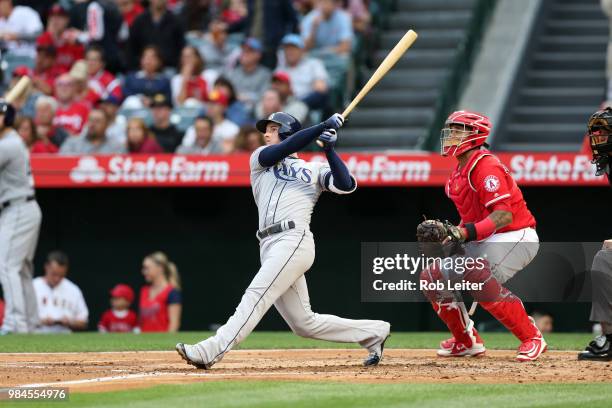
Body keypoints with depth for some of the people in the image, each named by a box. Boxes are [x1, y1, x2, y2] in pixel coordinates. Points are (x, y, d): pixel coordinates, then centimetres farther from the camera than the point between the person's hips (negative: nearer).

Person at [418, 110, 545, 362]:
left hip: (516, 237, -10)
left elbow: (504, 215, -28)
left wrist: (466, 233, -36)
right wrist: (447, 233, 2)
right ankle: (467, 342, 18)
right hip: (483, 242, 10)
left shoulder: (486, 167, -19)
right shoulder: (459, 171, 11)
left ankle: (532, 338, -17)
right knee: (432, 277, 3)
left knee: (479, 279, -32)